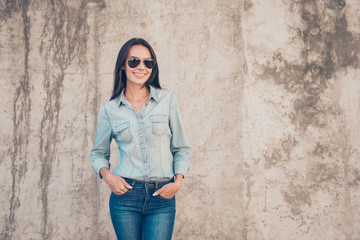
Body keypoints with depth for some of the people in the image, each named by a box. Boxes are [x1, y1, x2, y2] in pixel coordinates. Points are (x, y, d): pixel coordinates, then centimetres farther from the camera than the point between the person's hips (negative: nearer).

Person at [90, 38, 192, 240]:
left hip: (162, 198, 0)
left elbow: (182, 148, 8)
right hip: (125, 195, 1)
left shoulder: (167, 99, 3)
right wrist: (106, 174, -5)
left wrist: (178, 180, -7)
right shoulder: (110, 110, 4)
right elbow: (99, 153, 15)